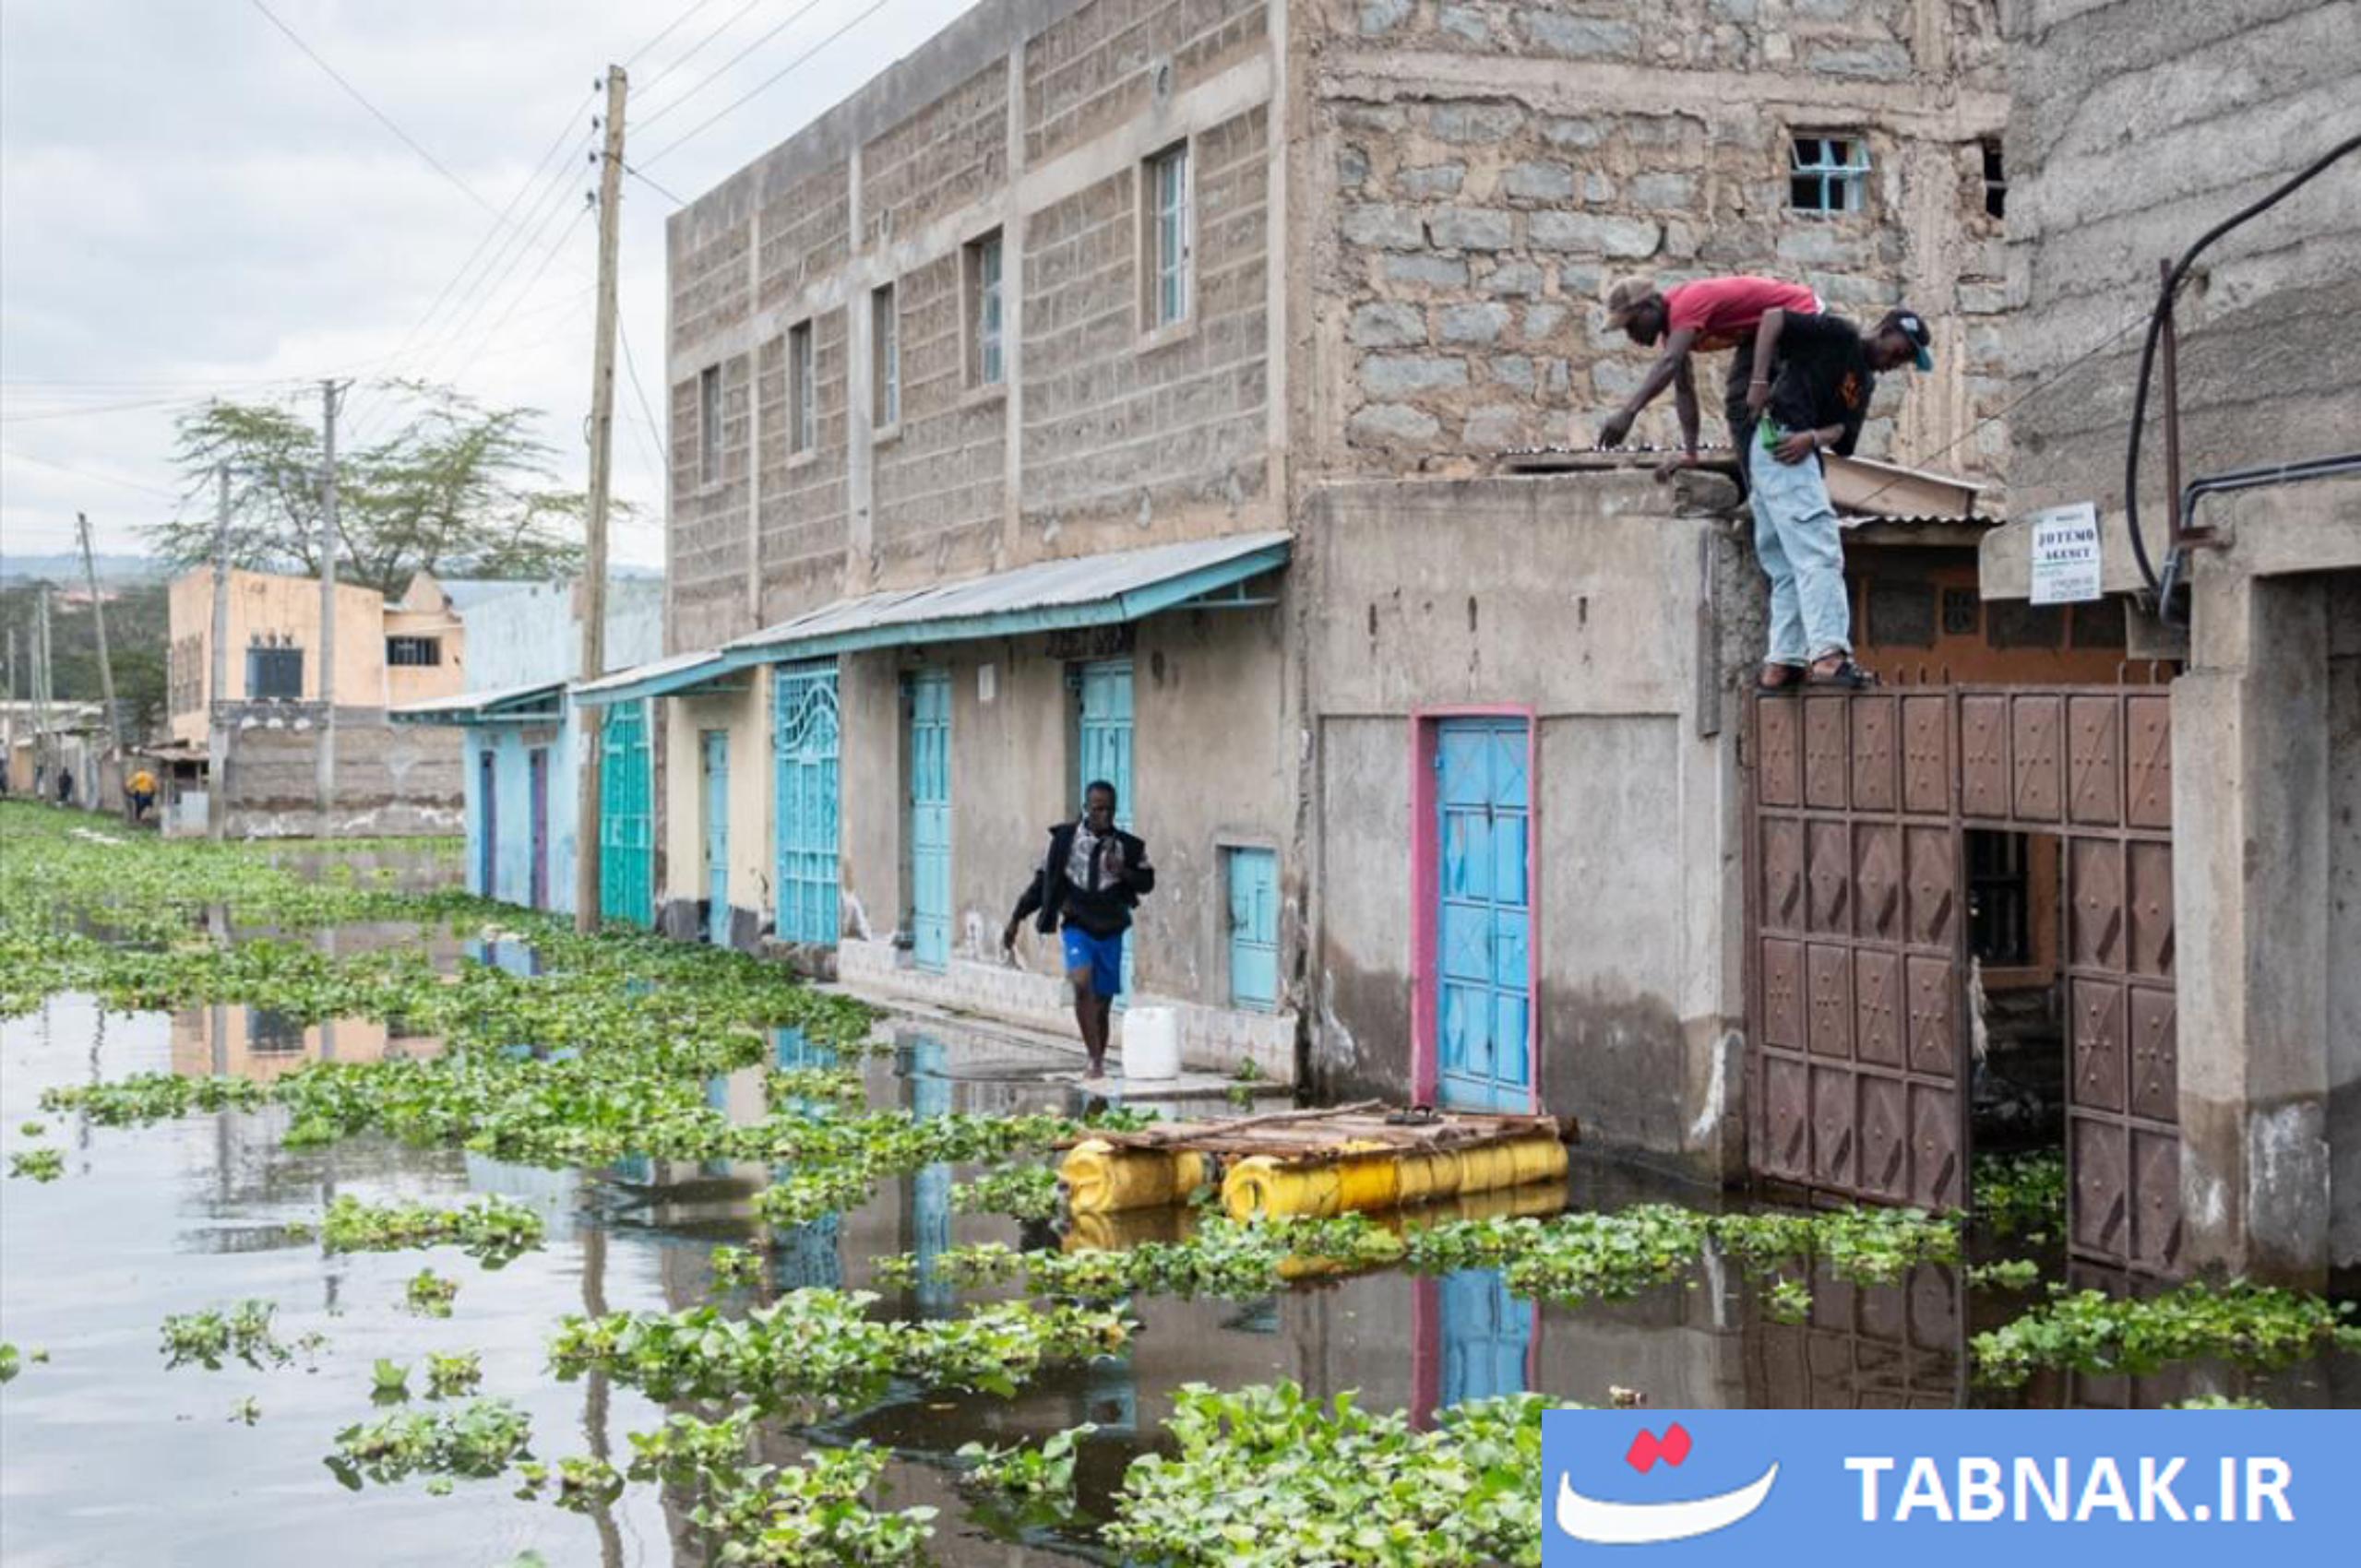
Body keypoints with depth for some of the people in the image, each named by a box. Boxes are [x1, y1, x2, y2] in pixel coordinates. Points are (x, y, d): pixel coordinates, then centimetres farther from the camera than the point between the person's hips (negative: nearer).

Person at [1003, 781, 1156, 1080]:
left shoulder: (1128, 846, 0)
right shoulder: (1065, 838, -3)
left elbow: (1147, 882, 7)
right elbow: (1043, 881, 4)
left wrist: (1124, 873, -14)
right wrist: (1015, 921, 5)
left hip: (1110, 931, 2)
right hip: (1076, 926, -2)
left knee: (1103, 1002, 6)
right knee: (1082, 984, -25)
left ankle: (1100, 1062, 23)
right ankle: (1095, 1061, -22)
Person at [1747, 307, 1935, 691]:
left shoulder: (1865, 382, 25)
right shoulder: (1840, 335, 2)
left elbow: (1843, 434, 9)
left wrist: (1814, 437, -14)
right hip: (1778, 436, -10)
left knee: (1789, 569, 11)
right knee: (1819, 553, -18)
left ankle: (1780, 665, 11)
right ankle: (1828, 655, -28)